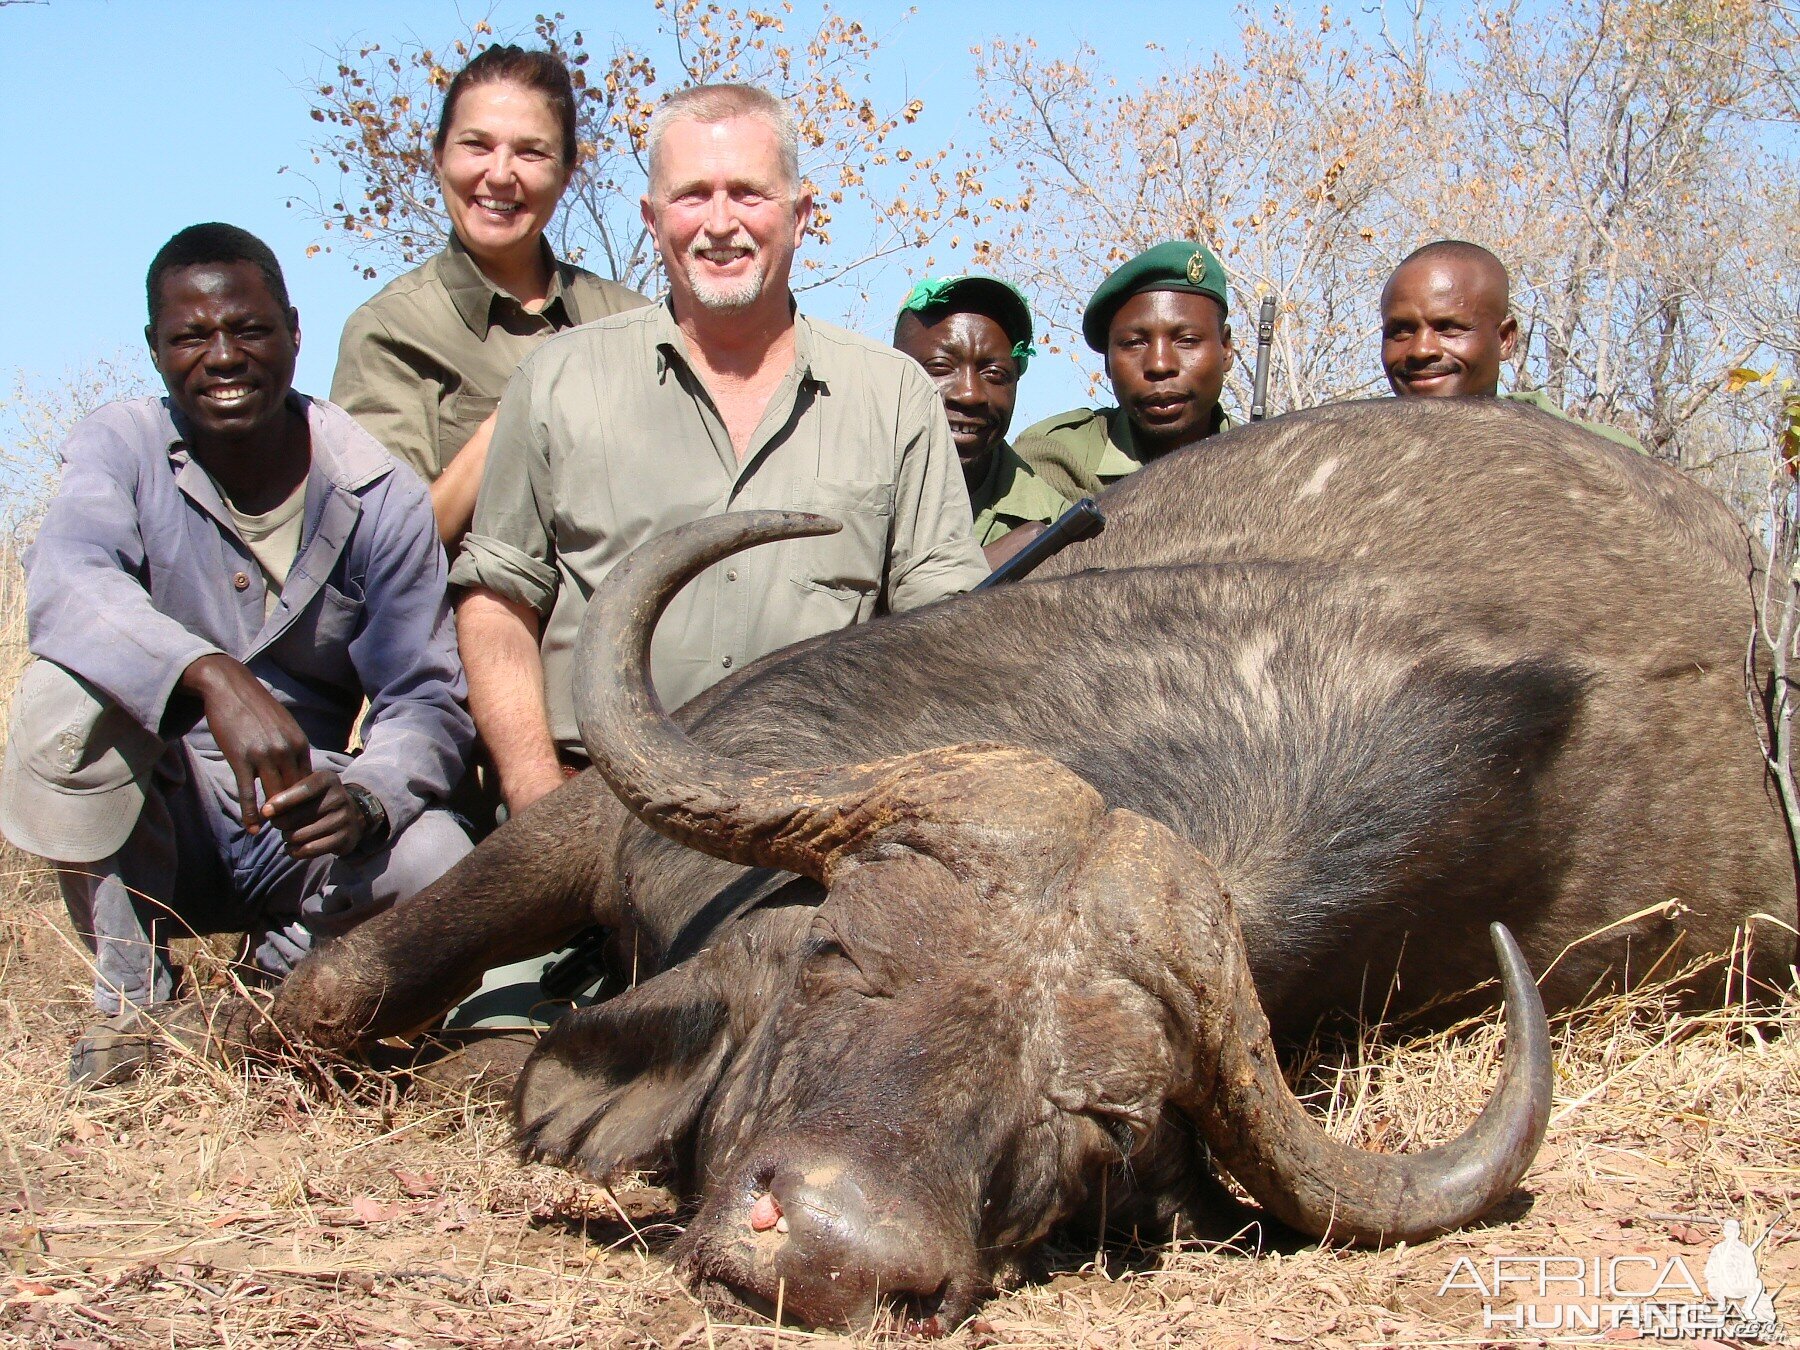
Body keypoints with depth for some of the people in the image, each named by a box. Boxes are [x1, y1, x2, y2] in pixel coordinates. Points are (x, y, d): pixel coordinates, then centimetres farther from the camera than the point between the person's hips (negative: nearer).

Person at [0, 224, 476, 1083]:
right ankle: (130, 1001, -10)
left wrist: (365, 797, -34)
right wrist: (213, 680, -51)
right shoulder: (121, 449, -9)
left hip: (298, 824, 0)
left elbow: (427, 698, -10)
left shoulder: (379, 497, -8)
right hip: (146, 824, 0)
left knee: (437, 866, -29)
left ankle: (290, 963, 7)